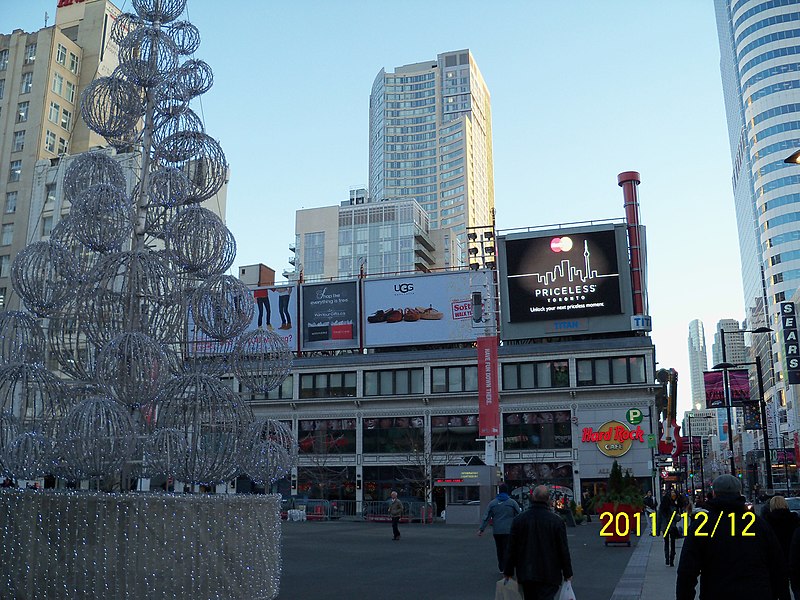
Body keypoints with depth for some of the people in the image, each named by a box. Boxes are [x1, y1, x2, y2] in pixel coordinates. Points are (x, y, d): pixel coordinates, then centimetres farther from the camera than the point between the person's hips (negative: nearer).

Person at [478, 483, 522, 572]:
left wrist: (481, 529, 3)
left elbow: (486, 518, 1)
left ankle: (501, 567, 22)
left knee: (499, 549, 15)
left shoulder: (492, 503, 2)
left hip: (496, 531, 3)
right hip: (509, 531, -2)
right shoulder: (512, 502, -4)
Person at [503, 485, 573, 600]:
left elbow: (511, 549, 2)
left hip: (526, 574, 3)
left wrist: (508, 572, 10)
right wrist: (567, 573, 7)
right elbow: (563, 550, -4)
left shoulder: (518, 519, -1)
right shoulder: (557, 521, -9)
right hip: (549, 575, -3)